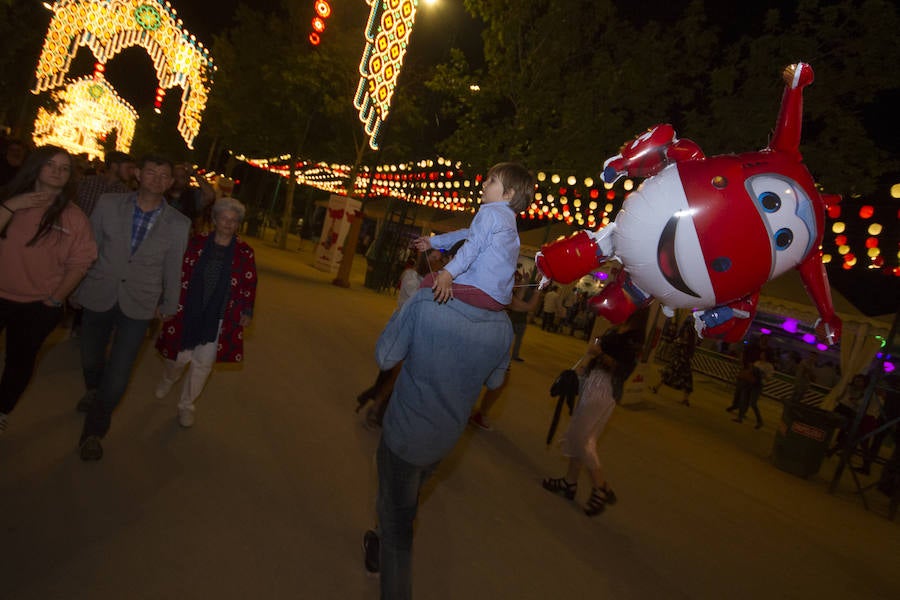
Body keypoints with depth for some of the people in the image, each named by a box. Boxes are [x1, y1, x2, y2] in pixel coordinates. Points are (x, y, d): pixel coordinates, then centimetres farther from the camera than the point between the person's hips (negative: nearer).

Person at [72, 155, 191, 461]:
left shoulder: (179, 224, -7)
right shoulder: (108, 204, -4)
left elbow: (173, 269, 2)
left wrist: (169, 305, 11)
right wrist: (76, 288, 8)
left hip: (138, 305, -2)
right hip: (99, 297, 2)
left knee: (118, 374, -5)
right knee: (90, 359, 19)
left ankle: (94, 429, 21)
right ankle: (94, 391, 55)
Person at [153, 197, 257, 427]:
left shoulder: (245, 253, -1)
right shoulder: (196, 243, -3)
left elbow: (249, 286, 5)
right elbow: (180, 274, 0)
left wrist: (247, 311, -4)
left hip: (218, 320, 0)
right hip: (187, 313, 0)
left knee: (203, 364, 5)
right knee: (179, 357, 12)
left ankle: (186, 405, 27)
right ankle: (168, 379, 49)